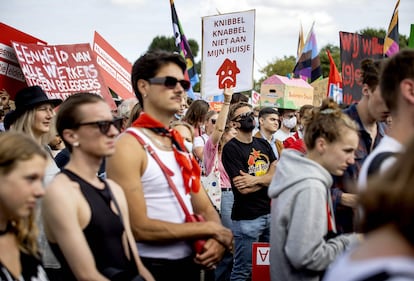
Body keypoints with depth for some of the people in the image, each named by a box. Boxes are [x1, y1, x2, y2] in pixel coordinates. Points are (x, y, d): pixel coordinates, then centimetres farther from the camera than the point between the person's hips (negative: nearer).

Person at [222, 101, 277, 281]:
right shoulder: (231, 149, -9)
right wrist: (268, 179, -3)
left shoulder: (263, 145, 12)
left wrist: (255, 179, -16)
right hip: (246, 218, -6)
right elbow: (243, 188, -17)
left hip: (270, 213, 6)